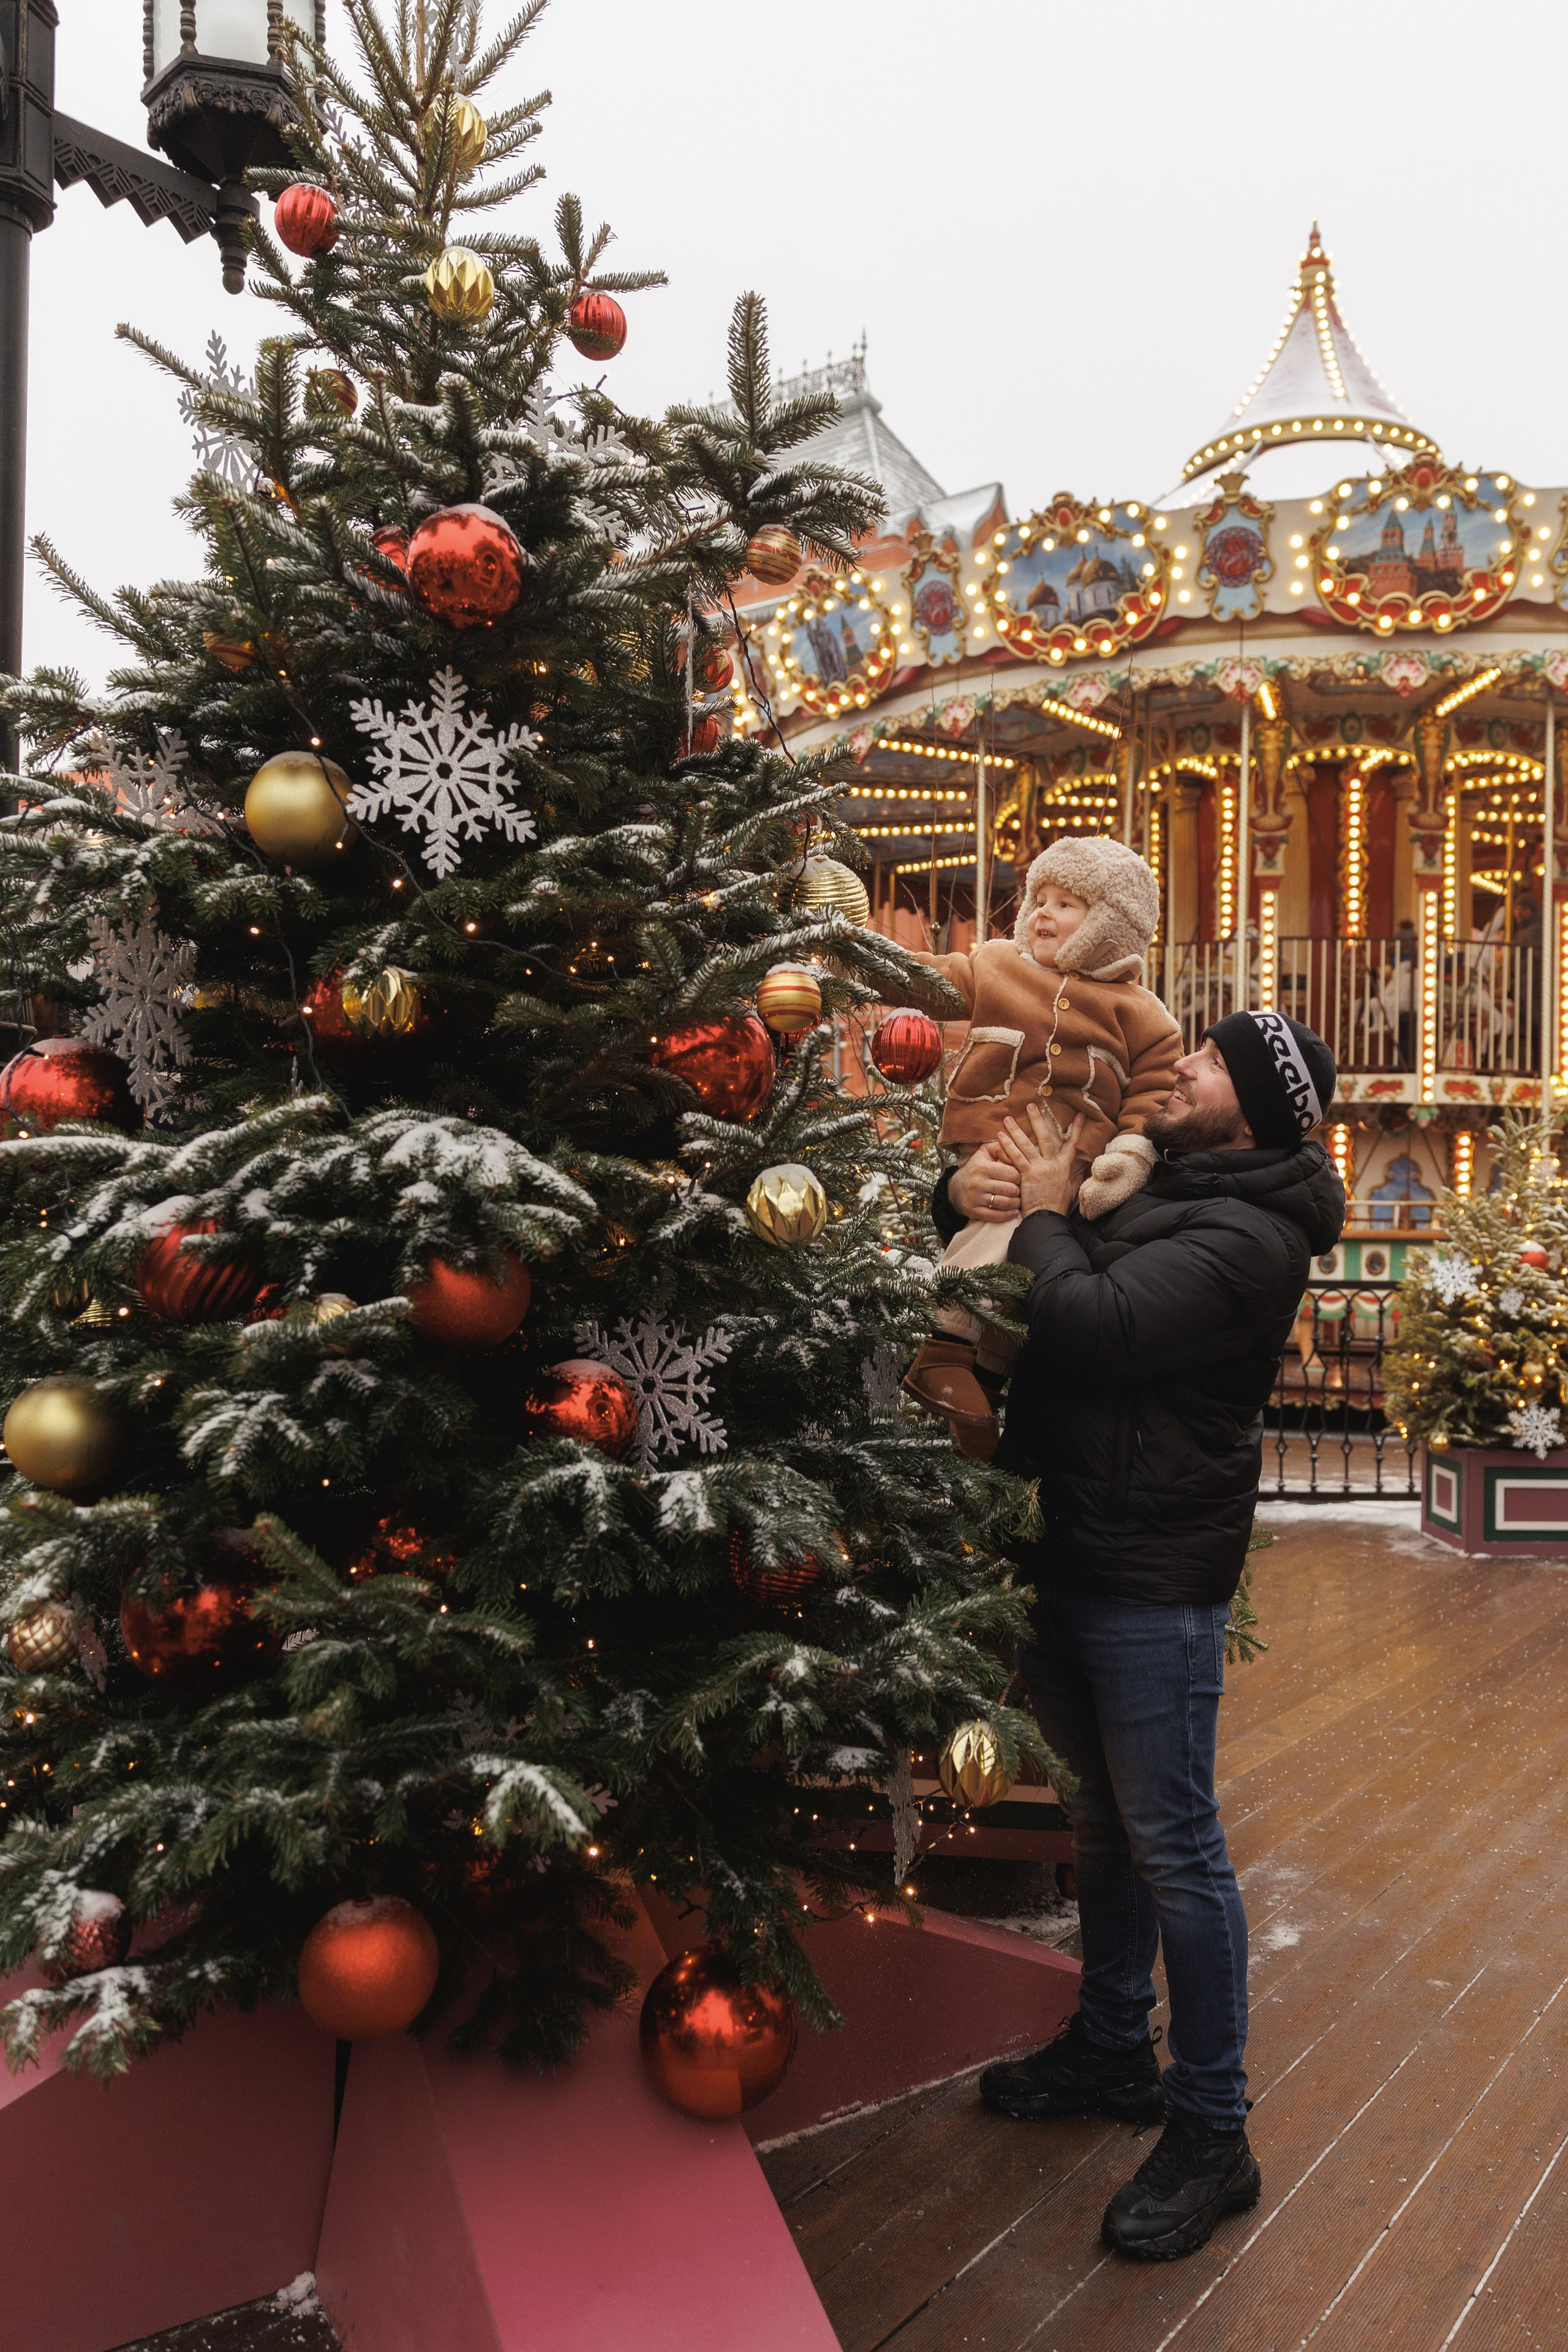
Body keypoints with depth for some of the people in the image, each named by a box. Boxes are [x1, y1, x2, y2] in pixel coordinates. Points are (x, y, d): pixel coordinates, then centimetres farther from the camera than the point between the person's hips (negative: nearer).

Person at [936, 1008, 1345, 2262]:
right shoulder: (1138, 1181, 10)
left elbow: (1089, 1327, -30)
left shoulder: (1244, 1236, -18)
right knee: (1101, 1818, 21)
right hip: (1070, 1553, 9)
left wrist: (1045, 1212, -13)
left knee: (1173, 1847, 1)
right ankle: (1113, 2050, 39)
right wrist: (967, 1187, -3)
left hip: (1156, 1582, -9)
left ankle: (1212, 2134, 17)